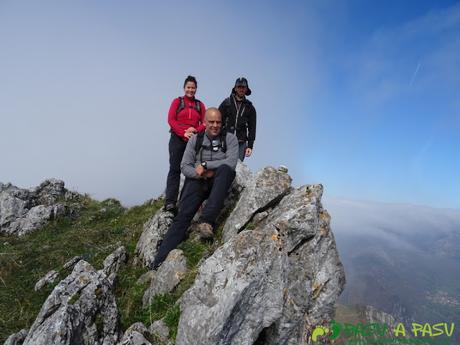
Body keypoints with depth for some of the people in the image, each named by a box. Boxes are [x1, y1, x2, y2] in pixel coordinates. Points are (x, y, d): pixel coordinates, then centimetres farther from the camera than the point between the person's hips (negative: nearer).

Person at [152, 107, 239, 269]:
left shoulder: (230, 138, 5)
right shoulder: (195, 139, 11)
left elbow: (231, 163, -11)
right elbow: (184, 166, 5)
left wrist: (205, 165, -12)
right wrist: (200, 174, -14)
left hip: (219, 183, -1)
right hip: (197, 181, 1)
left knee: (224, 169, -35)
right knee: (183, 215, -21)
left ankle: (207, 220, -41)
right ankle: (159, 263, -23)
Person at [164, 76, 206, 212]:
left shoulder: (200, 104, 16)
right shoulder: (177, 101, 11)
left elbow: (205, 123, 8)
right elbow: (171, 119, 0)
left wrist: (195, 130, -13)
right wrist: (183, 133, -14)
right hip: (178, 139, -2)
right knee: (175, 168, -9)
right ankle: (170, 201, -13)